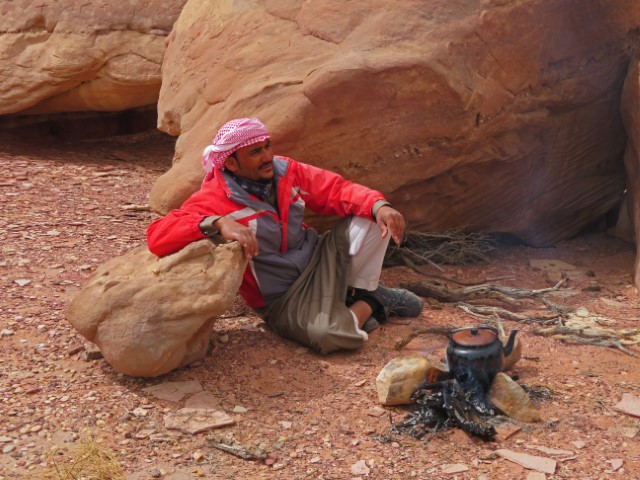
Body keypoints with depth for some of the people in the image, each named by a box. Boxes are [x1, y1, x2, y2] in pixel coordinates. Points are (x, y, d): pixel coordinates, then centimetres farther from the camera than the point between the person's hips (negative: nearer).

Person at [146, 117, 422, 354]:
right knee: (328, 335, -35)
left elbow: (336, 190, -1)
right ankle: (371, 304, 0)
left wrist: (378, 205, -21)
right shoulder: (214, 200, -18)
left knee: (371, 219, -10)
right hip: (283, 300, -5)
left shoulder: (284, 170, -1)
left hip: (321, 262, 6)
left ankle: (361, 293, 8)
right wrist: (217, 223, -44)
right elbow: (158, 237, -30)